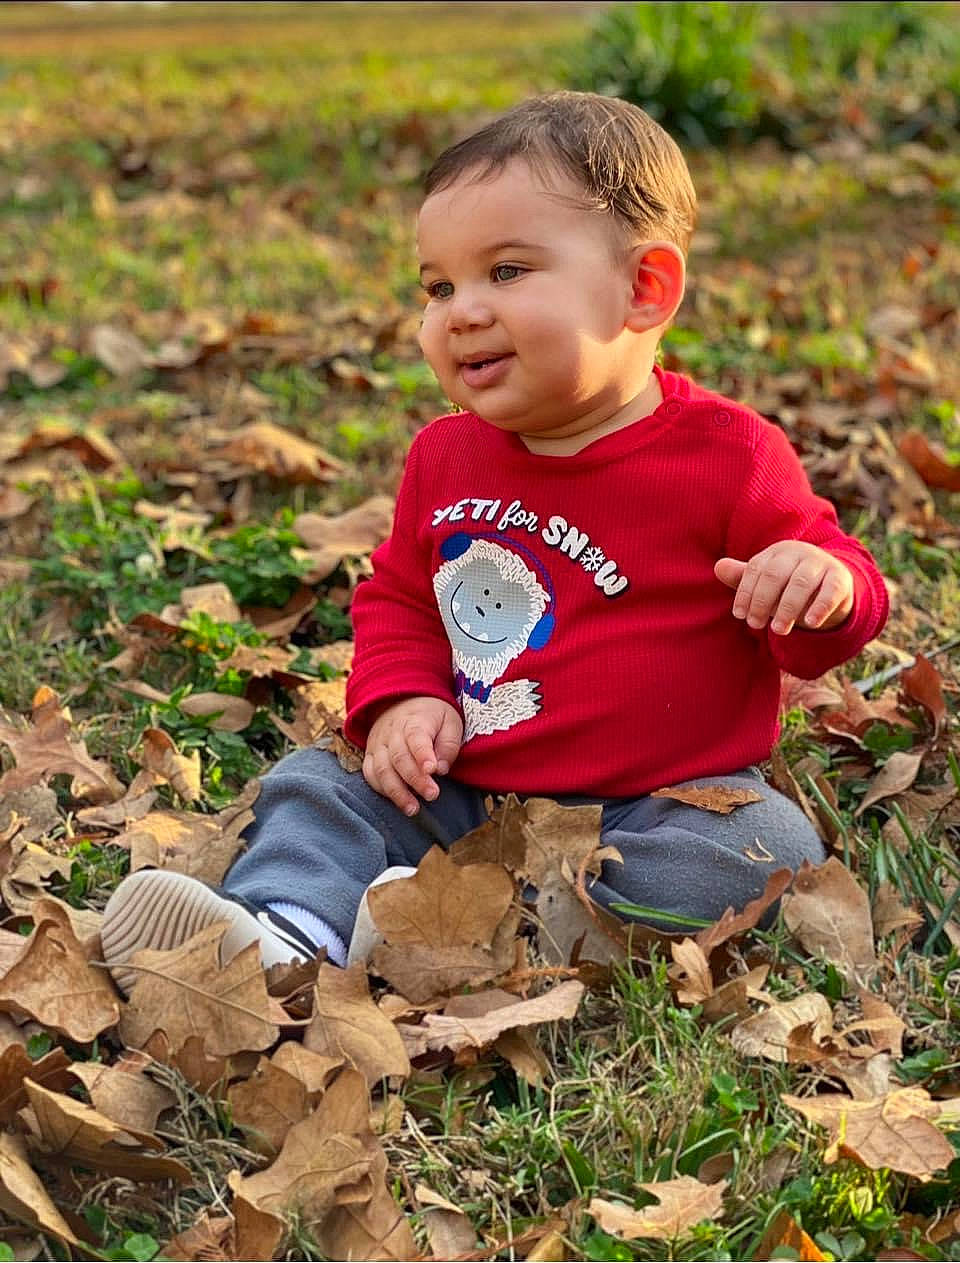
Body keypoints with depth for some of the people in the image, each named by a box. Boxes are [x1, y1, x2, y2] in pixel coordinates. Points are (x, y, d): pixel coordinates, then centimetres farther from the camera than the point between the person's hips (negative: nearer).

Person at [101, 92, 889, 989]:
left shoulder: (726, 457, -9)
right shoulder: (446, 458, 6)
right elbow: (397, 596, 18)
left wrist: (825, 584, -28)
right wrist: (400, 700, -2)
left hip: (656, 805, -4)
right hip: (461, 796, 4)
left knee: (766, 846, -29)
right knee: (314, 788, -5)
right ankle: (286, 933, -32)